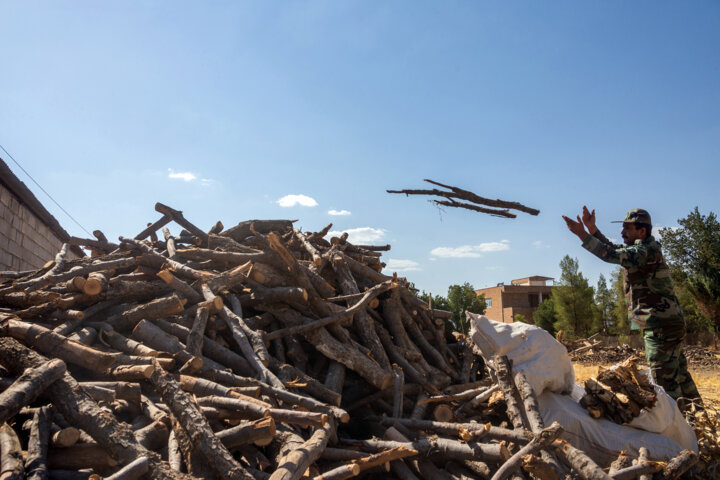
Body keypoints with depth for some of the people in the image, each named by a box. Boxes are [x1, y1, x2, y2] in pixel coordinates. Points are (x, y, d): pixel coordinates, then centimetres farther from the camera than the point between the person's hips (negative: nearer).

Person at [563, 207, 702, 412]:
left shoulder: (648, 250, -18)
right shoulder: (640, 249, 13)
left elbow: (612, 255, -29)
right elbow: (614, 249, 23)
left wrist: (582, 234, -29)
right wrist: (592, 228, 12)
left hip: (662, 325, -11)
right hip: (669, 323, 11)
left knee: (665, 379, -8)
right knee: (679, 374, 19)